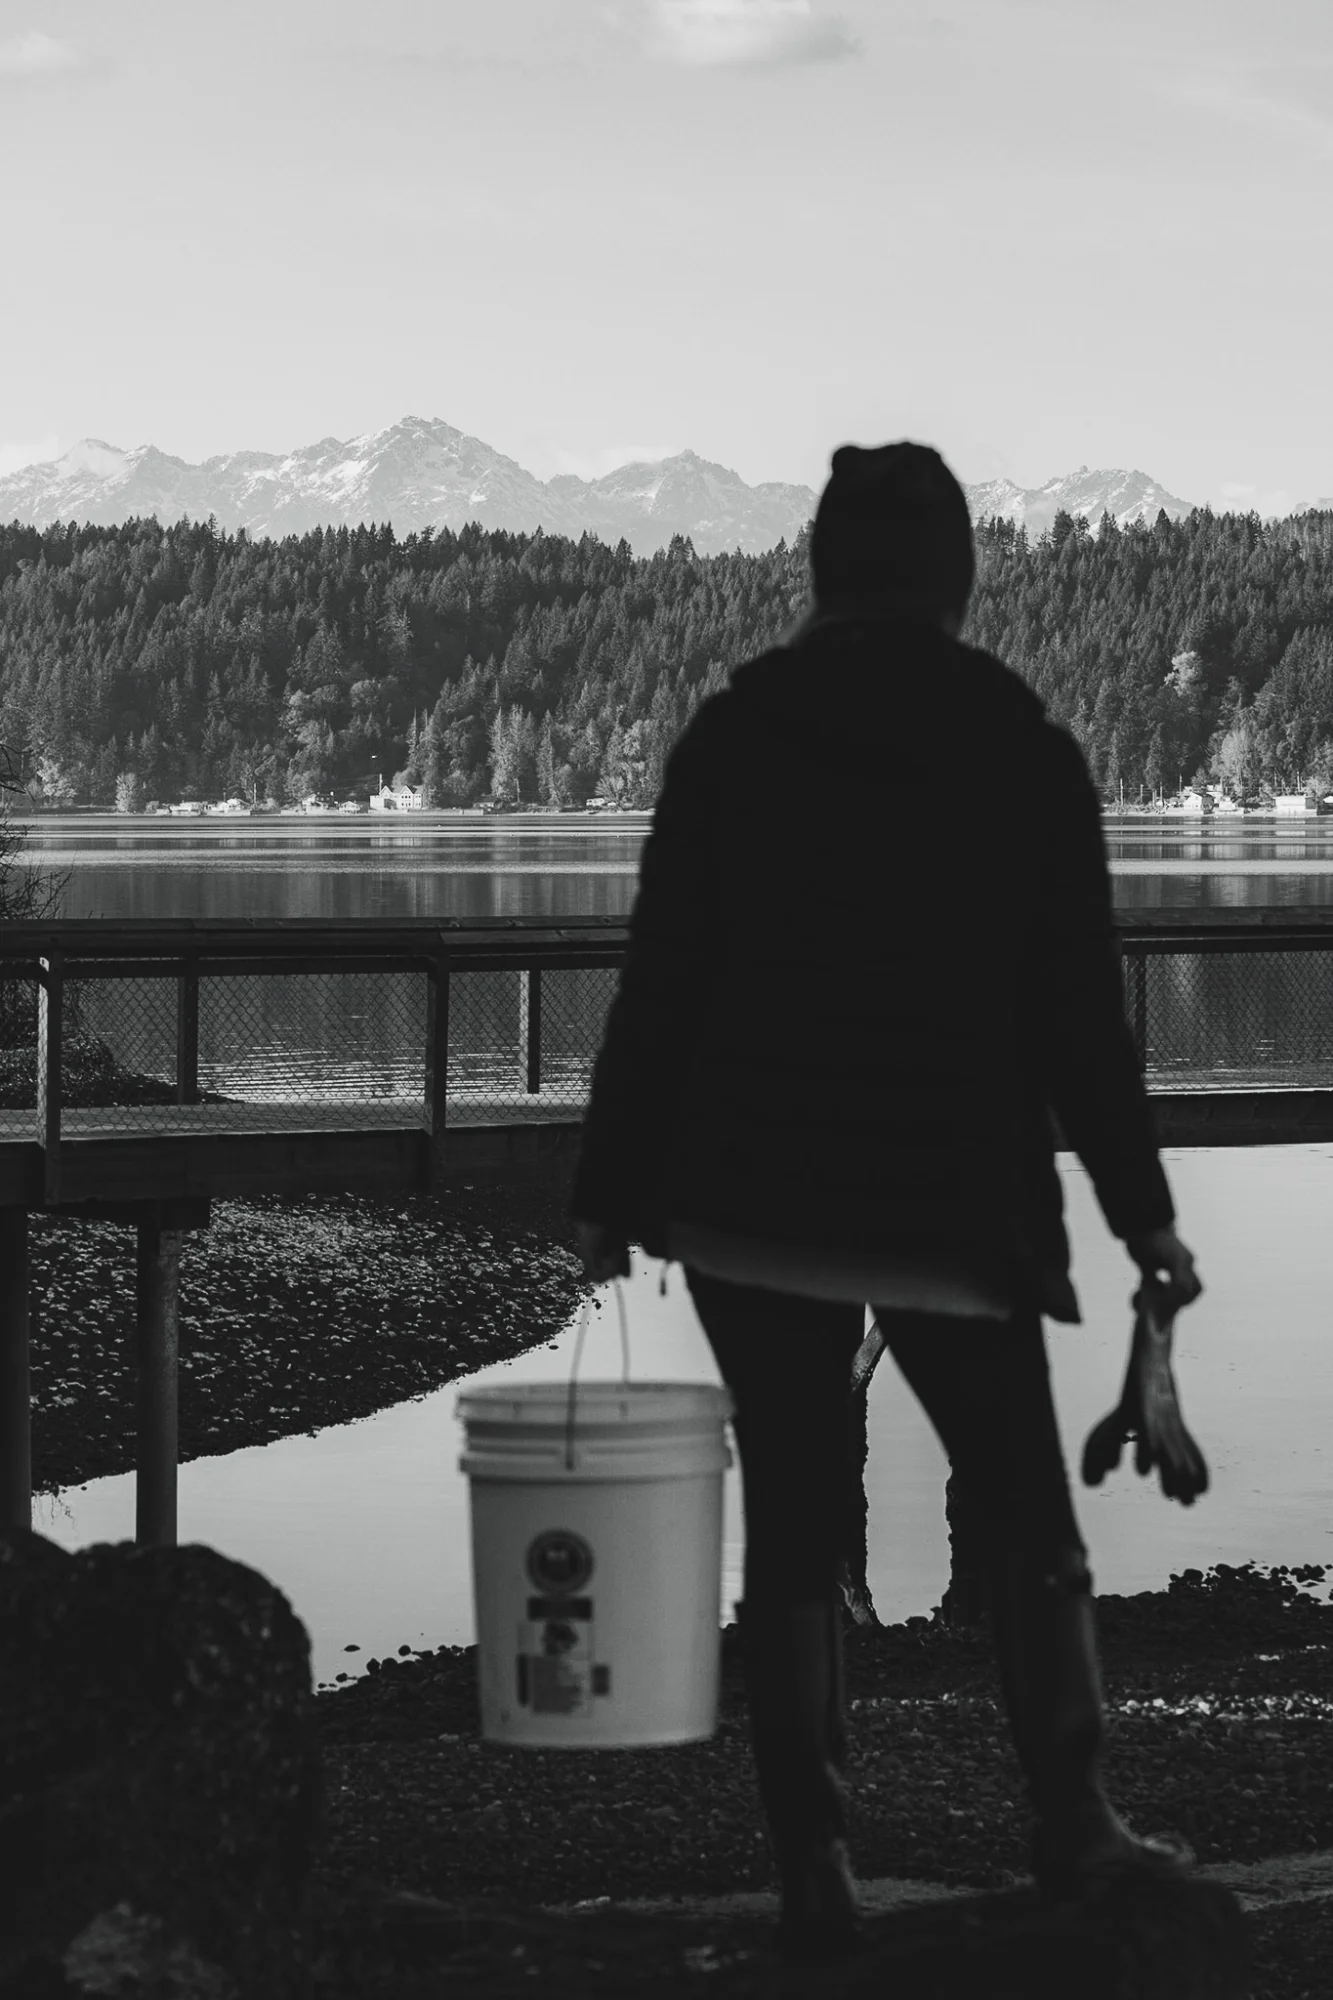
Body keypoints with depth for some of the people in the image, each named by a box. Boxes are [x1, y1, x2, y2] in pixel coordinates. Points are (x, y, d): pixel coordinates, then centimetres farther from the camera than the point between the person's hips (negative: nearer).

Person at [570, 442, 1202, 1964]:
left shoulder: (735, 736, -3)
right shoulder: (1026, 752, -3)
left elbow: (660, 980, -2)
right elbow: (1078, 1011, -1)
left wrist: (611, 1192, 6)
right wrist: (1141, 1212, 8)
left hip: (750, 1204, 1)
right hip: (958, 1208, 0)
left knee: (793, 1526, 7)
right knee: (1024, 1509, 15)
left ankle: (814, 1871, 6)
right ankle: (1071, 1825, 12)